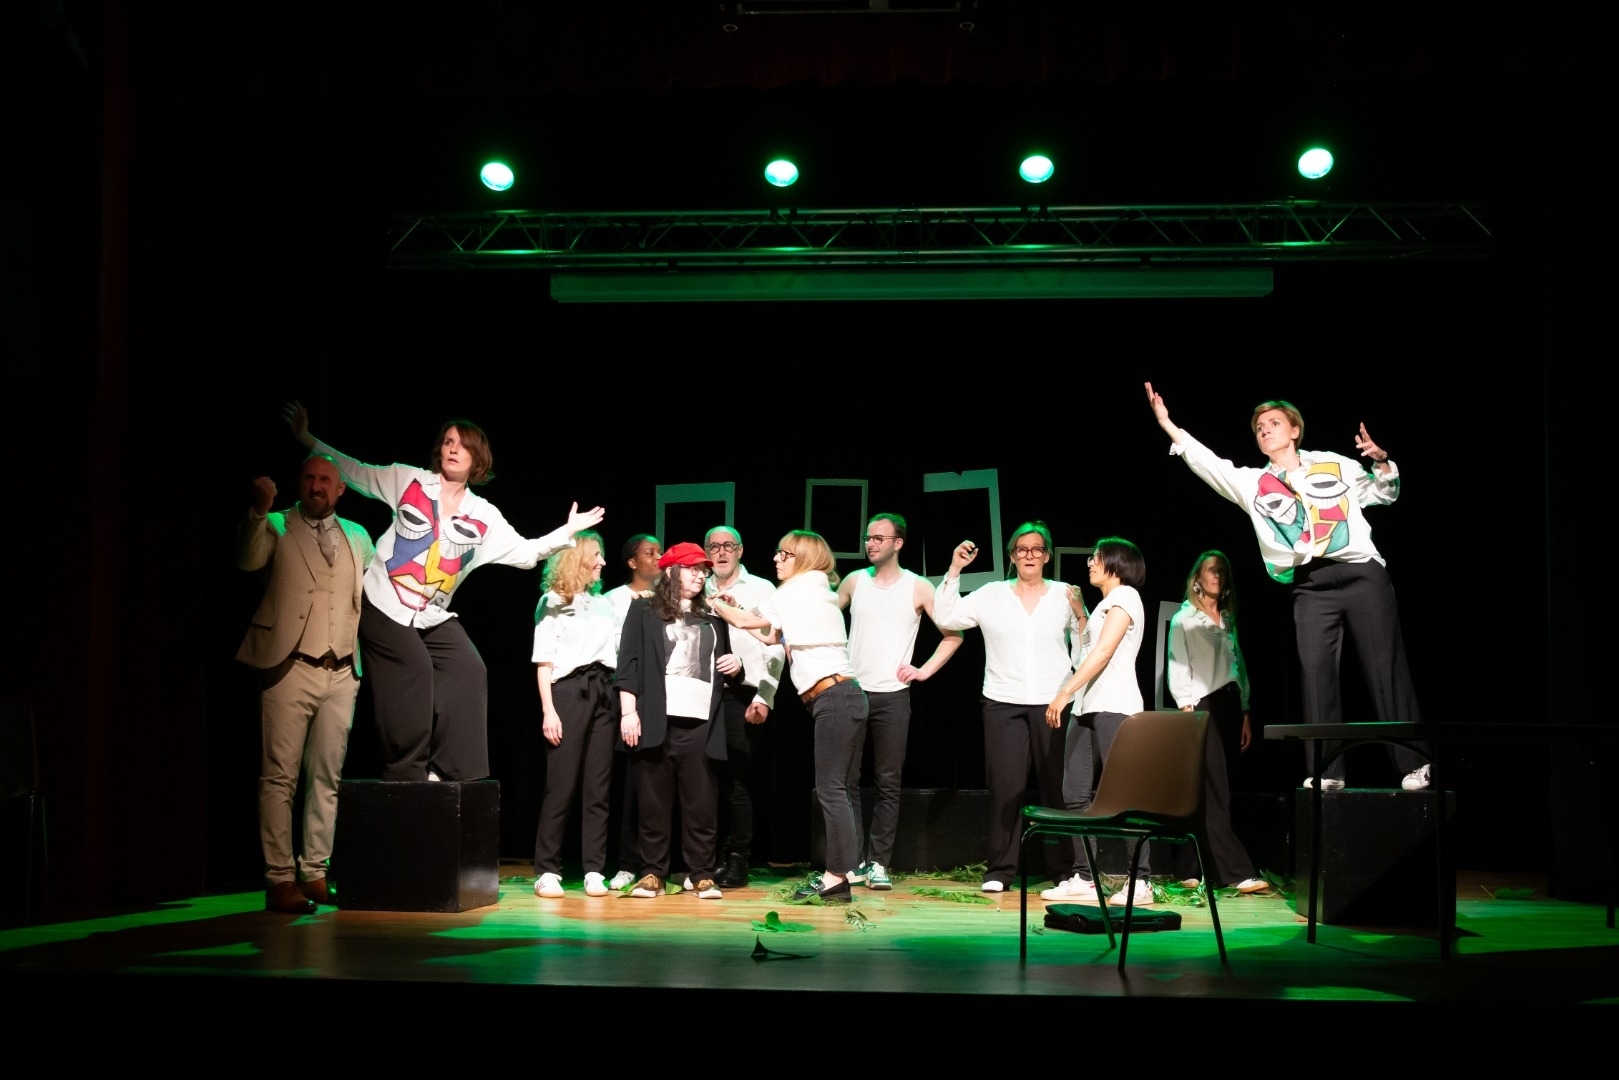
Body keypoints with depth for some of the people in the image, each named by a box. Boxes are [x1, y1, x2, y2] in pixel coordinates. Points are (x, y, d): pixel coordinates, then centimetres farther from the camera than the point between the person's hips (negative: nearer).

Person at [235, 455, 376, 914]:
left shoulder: (357, 537, 16)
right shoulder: (277, 527, 4)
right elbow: (248, 561, -17)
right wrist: (259, 512, -33)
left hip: (341, 671, 4)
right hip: (291, 668, -4)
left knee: (327, 777, 7)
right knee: (280, 776, -7)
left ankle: (315, 874, 14)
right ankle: (279, 880, -5)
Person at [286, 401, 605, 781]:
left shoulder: (484, 516, 4)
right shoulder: (408, 479, -1)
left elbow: (525, 553, 4)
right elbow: (353, 471, 1)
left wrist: (568, 531, -4)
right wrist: (306, 438, -6)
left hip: (433, 616, 4)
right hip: (383, 604, -4)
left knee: (468, 674, -6)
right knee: (414, 672, -18)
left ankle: (451, 771, 3)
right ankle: (406, 773, -7)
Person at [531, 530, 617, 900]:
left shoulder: (604, 604, 18)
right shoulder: (552, 602, 4)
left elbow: (617, 655, 13)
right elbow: (543, 661, -1)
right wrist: (548, 710, -9)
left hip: (602, 693, 5)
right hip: (567, 692, -4)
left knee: (598, 787, 2)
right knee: (561, 786, -7)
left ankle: (594, 871, 4)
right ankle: (547, 870, -2)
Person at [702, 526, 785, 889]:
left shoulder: (761, 589, 6)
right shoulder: (698, 591, 14)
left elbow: (775, 647, 0)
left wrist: (763, 696, -8)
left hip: (743, 696, -3)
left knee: (737, 780, -4)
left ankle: (738, 860, 4)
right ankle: (709, 858, 10)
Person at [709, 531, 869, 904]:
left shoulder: (796, 592, -4)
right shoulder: (812, 594, 22)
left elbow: (744, 622, 0)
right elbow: (770, 637, 25)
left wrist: (714, 603, 16)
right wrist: (735, 609, 25)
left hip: (833, 699, -10)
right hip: (844, 697, 10)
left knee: (831, 790, -9)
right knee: (839, 789, 9)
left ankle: (837, 877, -8)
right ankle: (843, 870, 10)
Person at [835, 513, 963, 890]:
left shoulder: (918, 588, 0)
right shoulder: (853, 582, 7)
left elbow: (953, 635, 4)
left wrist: (925, 670, -2)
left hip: (892, 696, -2)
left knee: (888, 782, -1)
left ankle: (878, 863, 4)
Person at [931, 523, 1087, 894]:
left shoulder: (1065, 595, 7)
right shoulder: (991, 595, 7)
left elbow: (1086, 647, 11)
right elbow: (945, 617, 2)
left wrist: (1080, 614, -7)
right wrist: (954, 570, -2)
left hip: (1053, 704, 0)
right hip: (1004, 704, 0)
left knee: (1057, 786, 2)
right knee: (1005, 787, -1)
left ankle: (1064, 869, 11)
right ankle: (1000, 870, 6)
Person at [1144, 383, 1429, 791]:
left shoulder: (1335, 465, 13)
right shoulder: (1251, 483, 13)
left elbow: (1383, 494, 22)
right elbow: (1207, 464, 1)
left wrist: (1382, 463, 2)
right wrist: (1168, 425, -7)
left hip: (1362, 574, -1)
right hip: (1311, 586, 2)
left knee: (1386, 671, -3)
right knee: (1316, 676, -5)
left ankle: (1414, 765, 1)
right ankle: (1327, 772, -1)